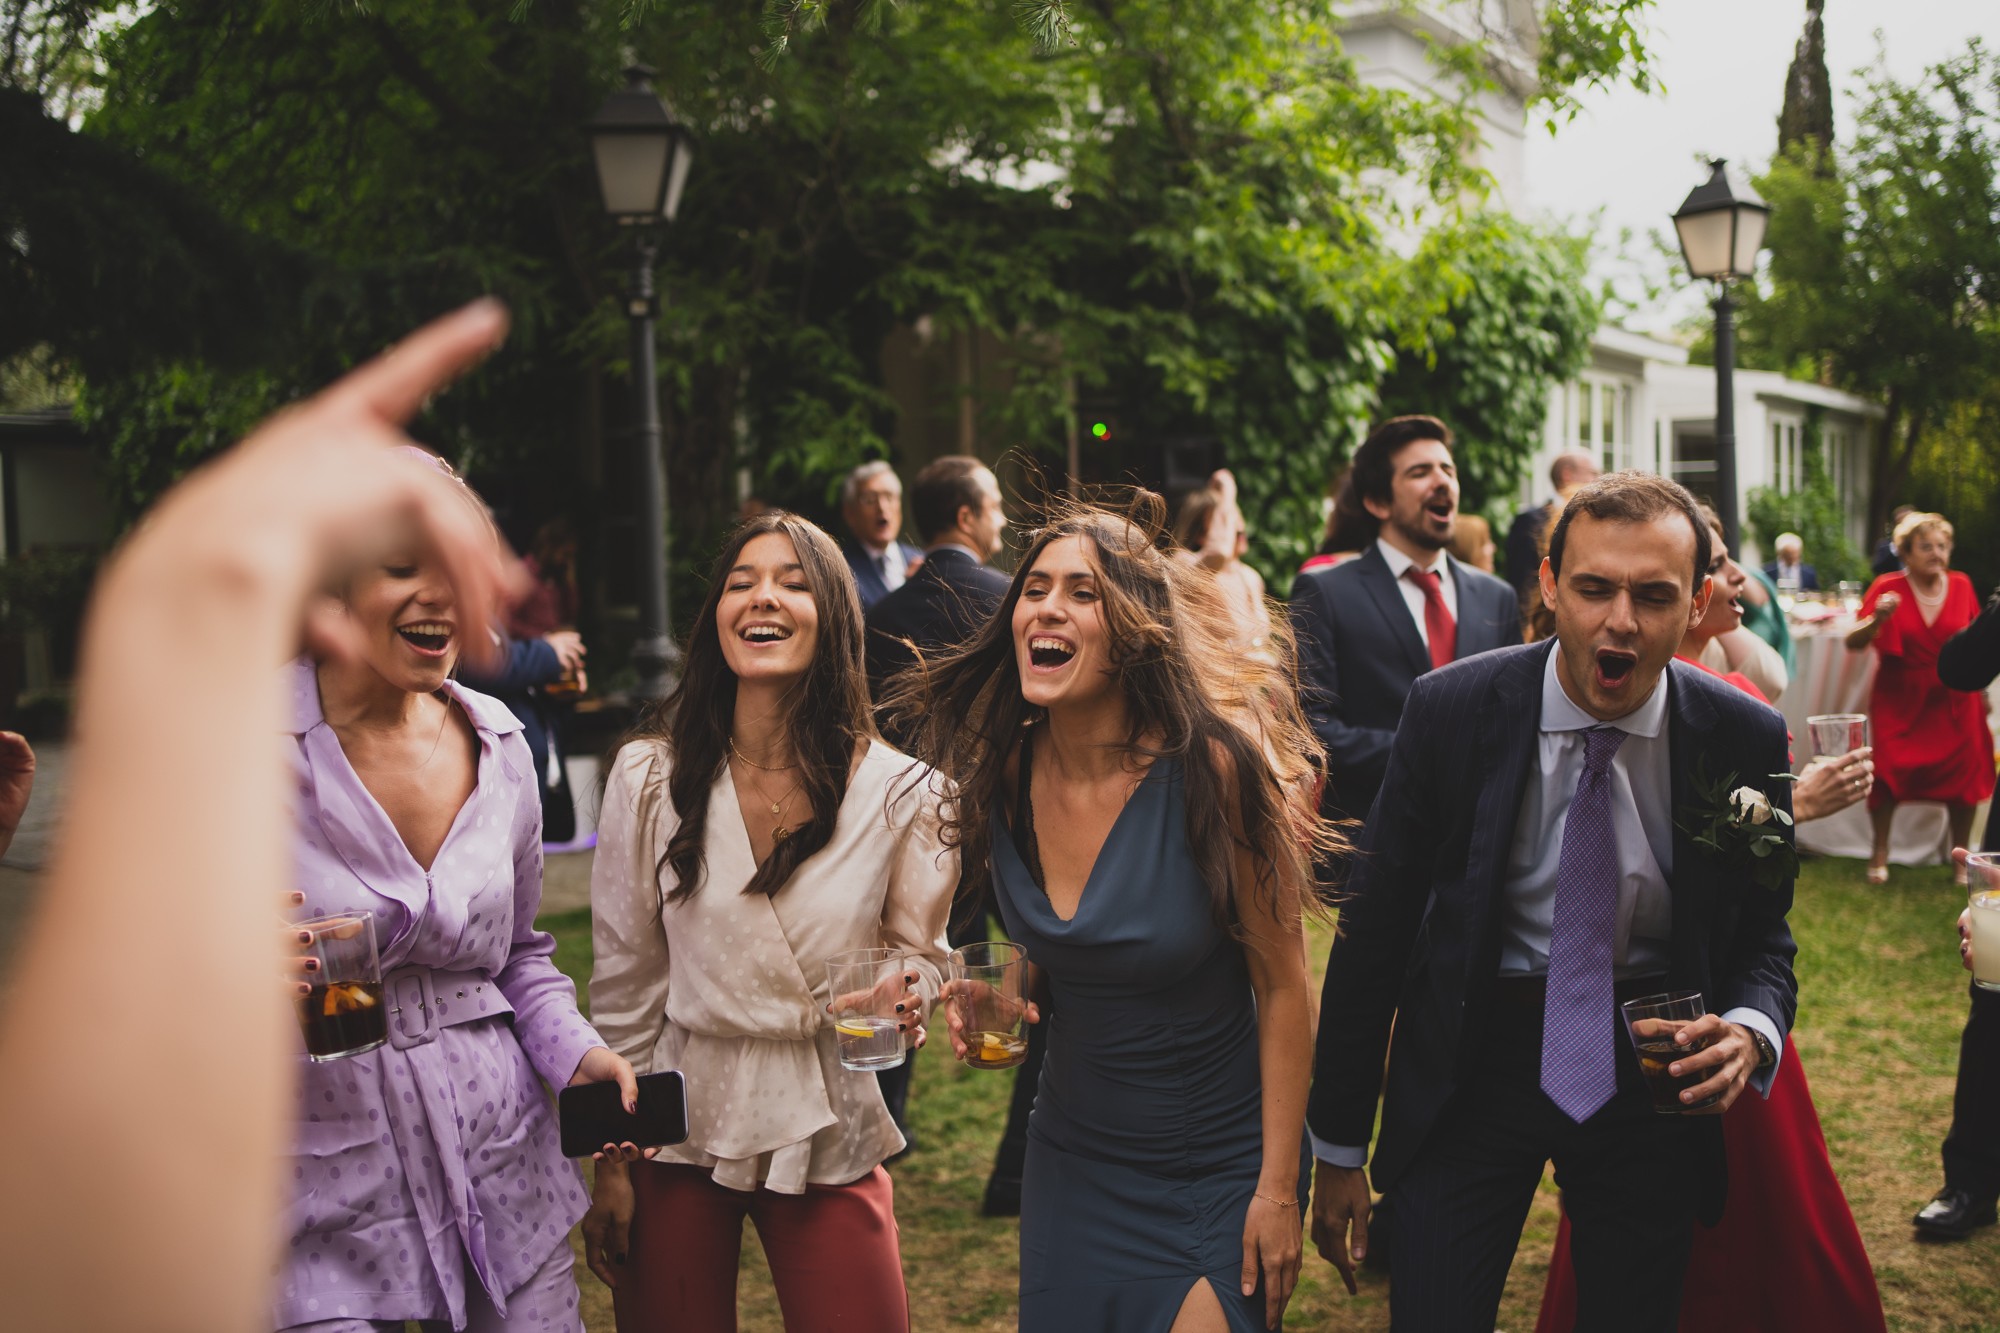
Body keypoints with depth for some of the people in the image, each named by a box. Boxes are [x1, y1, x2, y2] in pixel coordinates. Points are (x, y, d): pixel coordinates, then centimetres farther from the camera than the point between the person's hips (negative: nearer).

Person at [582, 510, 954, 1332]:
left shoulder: (897, 790, -7)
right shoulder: (649, 777, -6)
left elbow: (919, 949, 5)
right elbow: (623, 979, 0)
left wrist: (905, 996, -19)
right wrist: (611, 1164, 1)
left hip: (830, 1138, 0)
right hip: (678, 1127, 0)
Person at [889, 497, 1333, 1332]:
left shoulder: (1209, 768, -21)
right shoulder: (1002, 771, -6)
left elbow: (1282, 985, -14)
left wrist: (1278, 1190, -13)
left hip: (1218, 1170, -4)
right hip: (1073, 1160, 5)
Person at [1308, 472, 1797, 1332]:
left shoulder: (1749, 741, -10)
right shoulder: (1452, 710, -14)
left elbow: (1762, 936, 4)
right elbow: (1373, 928, -8)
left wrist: (1751, 1029, -21)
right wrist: (1338, 1149, -4)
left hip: (1652, 1065, 2)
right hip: (1470, 1066, -2)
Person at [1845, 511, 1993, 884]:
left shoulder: (1961, 585, -1)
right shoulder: (1887, 588, -9)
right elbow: (1853, 642, -16)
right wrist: (1877, 619, -35)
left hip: (1954, 702, 2)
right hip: (1900, 703, -2)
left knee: (1963, 777, 1)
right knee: (1888, 773, -7)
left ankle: (1961, 860, 17)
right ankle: (1880, 854, 9)